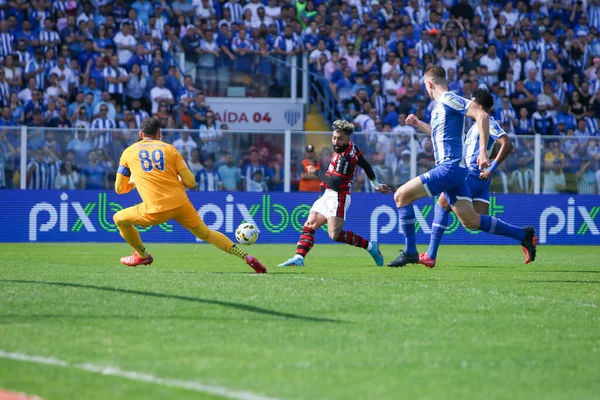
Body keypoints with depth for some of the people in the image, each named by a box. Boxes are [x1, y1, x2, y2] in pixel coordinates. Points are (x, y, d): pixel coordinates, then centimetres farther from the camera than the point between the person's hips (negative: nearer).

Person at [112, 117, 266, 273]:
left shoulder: (128, 152, 12)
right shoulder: (169, 149, 12)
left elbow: (119, 188, 15)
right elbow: (190, 182, 6)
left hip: (156, 210, -2)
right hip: (180, 203, 2)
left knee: (119, 219, 21)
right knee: (206, 233, 16)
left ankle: (142, 256, 32)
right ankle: (246, 257, 7)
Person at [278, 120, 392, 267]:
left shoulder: (345, 158, -22)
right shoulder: (352, 147, 6)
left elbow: (335, 184, -25)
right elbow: (366, 165, 18)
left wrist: (316, 172, -12)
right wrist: (376, 185, 30)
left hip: (338, 197, -10)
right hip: (328, 195, 10)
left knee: (335, 235, -16)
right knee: (309, 226, 5)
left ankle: (370, 246, -3)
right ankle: (298, 258, -1)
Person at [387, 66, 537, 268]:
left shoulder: (448, 99, -9)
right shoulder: (439, 106, 20)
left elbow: (482, 115, -20)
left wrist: (483, 151, -25)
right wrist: (419, 125, 34)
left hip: (449, 168, -10)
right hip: (451, 170, 10)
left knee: (401, 195, -9)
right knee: (470, 221, 7)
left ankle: (410, 251, -7)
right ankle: (523, 235, 11)